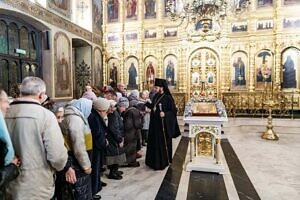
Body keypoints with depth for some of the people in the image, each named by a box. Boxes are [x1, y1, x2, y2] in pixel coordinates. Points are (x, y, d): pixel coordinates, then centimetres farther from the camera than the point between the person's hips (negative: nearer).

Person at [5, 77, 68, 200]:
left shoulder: (4, 114, -4)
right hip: (38, 189, -4)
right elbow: (58, 156, -22)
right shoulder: (45, 115, -19)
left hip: (9, 188, 5)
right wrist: (60, 165, 0)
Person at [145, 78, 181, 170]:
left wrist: (165, 114, -29)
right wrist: (146, 102, 13)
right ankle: (154, 160, 32)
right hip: (155, 123, 8)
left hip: (163, 124, -8)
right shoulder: (156, 96, 7)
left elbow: (173, 111, -15)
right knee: (154, 142, 16)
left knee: (163, 143, 3)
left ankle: (163, 162, 20)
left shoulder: (168, 98, -15)